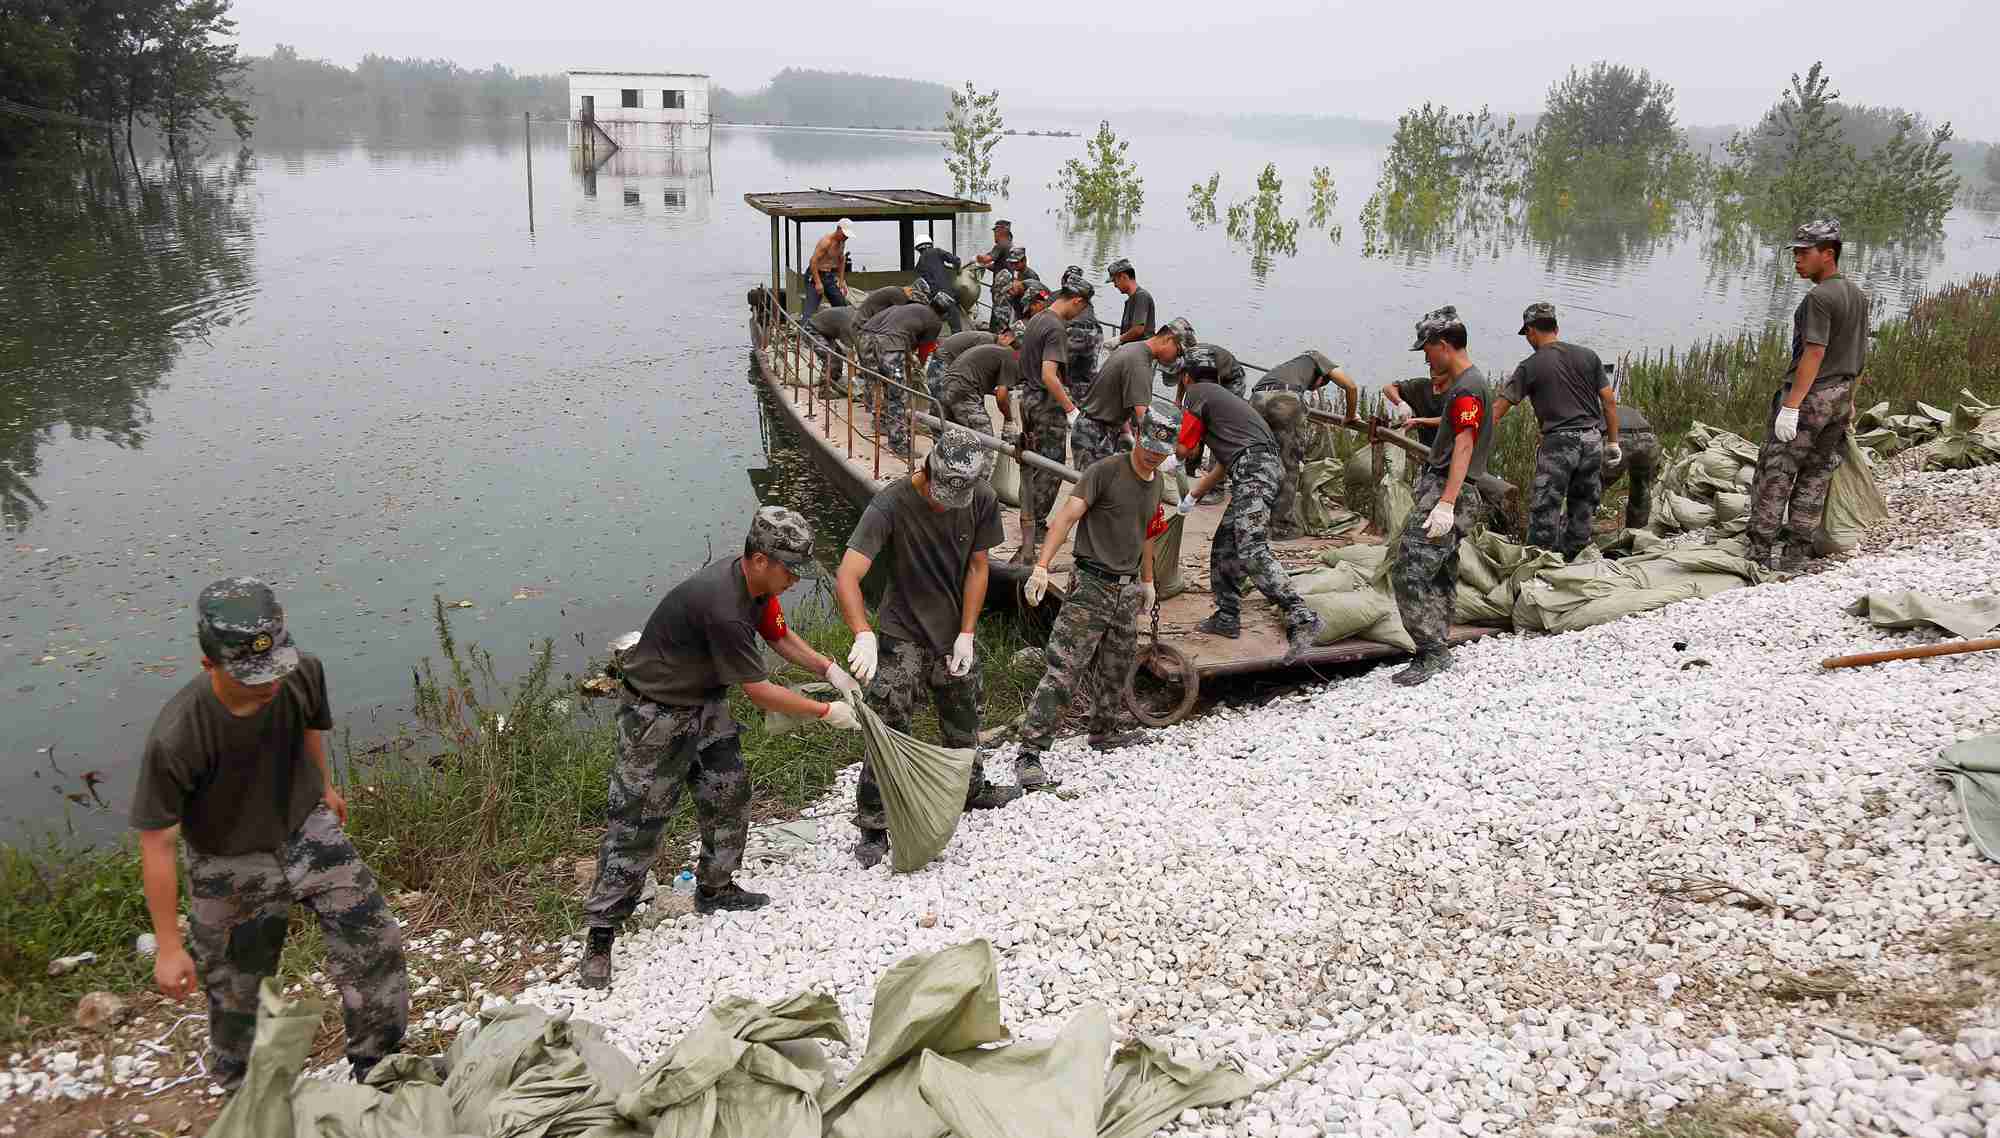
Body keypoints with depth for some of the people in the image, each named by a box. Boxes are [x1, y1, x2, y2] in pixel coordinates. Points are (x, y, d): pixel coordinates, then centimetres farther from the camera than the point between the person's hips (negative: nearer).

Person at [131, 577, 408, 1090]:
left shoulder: (304, 674, -22)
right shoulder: (175, 739, -34)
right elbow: (156, 844, -22)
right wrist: (169, 946, -15)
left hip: (308, 830, 3)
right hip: (231, 866, -3)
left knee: (375, 945, 2)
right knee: (234, 992, 12)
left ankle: (378, 1068, 25)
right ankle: (243, 1096, 41)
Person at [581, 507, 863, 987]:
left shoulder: (756, 585, -6)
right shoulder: (723, 608, -35)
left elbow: (780, 636, 14)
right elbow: (760, 692, -26)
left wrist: (830, 669, 2)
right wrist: (827, 713, -16)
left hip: (705, 705, 9)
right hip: (656, 718, -9)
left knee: (729, 797, 15)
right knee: (636, 822, -3)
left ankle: (715, 889, 34)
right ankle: (601, 934, 6)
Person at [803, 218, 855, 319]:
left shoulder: (842, 243, 7)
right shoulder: (826, 241, -20)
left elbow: (841, 261, 19)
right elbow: (813, 262, -23)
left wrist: (842, 281, 12)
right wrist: (818, 283, -25)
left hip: (829, 276, 8)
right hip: (815, 276, -8)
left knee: (841, 305, 10)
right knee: (811, 309, -16)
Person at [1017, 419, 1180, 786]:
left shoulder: (1156, 483, 12)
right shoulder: (1104, 471, -12)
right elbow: (1067, 516, -21)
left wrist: (1147, 581, 31)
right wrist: (1041, 566, -32)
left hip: (1128, 590, 7)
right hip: (1092, 585, -7)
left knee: (1115, 671, 18)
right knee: (1064, 671, -11)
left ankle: (1106, 732, 38)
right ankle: (1030, 753, -10)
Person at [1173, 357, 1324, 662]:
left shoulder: (1196, 394, 6)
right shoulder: (1222, 396, 33)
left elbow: (1184, 449, 7)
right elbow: (1224, 465, 36)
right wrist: (1192, 495, 45)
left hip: (1253, 472, -10)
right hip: (1266, 466, 10)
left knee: (1251, 551, -21)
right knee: (1224, 548, 17)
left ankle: (1301, 618, -31)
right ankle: (1227, 618, 24)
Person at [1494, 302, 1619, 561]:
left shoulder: (1529, 367, -1)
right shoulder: (1588, 356, 10)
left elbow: (1499, 409, -4)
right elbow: (1609, 400, 8)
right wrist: (1613, 441, 14)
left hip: (1558, 442, -5)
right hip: (1593, 441, 5)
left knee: (1544, 510, 2)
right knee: (1582, 510, 14)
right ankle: (1573, 562, 21)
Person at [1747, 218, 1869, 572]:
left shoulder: (1820, 298, -17)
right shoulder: (1858, 296, 12)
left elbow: (1814, 354, -22)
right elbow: (1859, 354, 17)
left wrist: (1790, 406, -23)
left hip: (1809, 396, -9)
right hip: (1840, 396, 9)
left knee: (1775, 472, -1)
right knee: (1816, 476, 11)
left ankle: (1759, 550, 1)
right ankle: (1797, 552, 16)